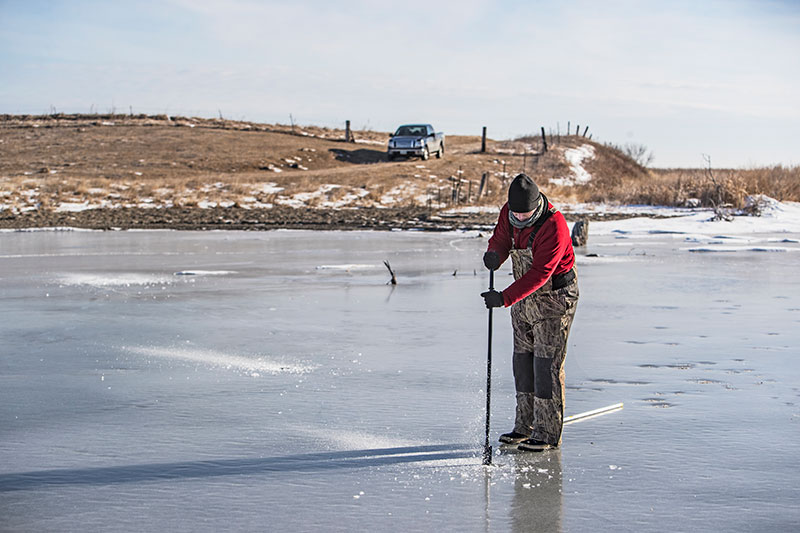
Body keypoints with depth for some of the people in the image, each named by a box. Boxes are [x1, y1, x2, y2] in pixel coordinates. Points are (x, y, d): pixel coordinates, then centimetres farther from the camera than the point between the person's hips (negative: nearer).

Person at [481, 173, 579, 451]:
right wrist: (495, 253, -21)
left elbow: (540, 274, -30)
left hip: (554, 297, -7)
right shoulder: (508, 212, -5)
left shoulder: (554, 227, -27)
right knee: (522, 359, 10)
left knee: (547, 363, -7)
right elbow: (501, 239, 5)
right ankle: (525, 426, 19)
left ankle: (548, 433, -1)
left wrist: (505, 298, -37)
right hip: (524, 296, 8)